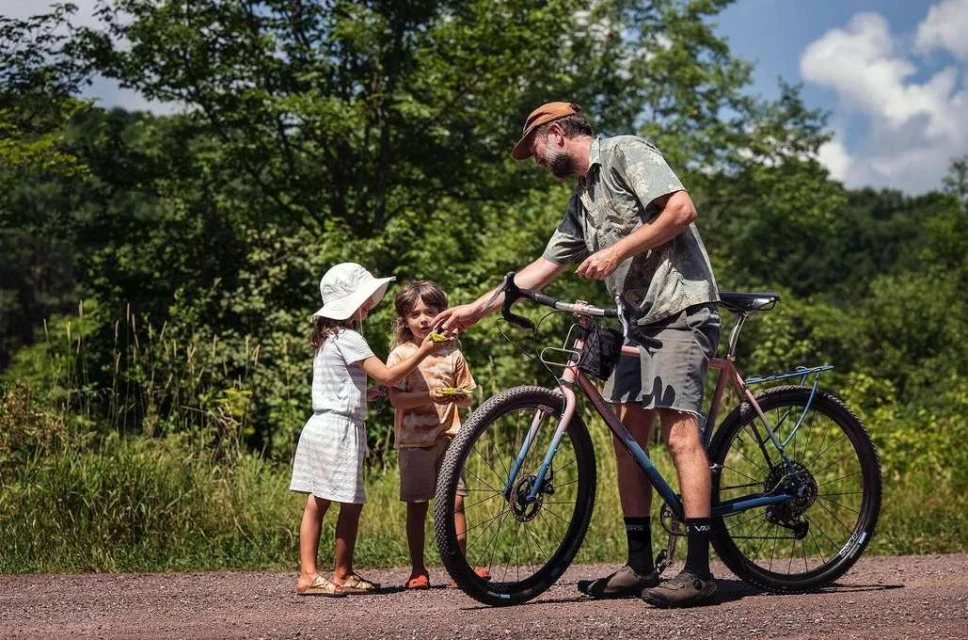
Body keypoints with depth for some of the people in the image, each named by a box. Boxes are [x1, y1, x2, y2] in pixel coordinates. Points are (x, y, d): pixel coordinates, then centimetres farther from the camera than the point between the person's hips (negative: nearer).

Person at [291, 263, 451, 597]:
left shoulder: (326, 337, 15)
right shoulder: (347, 338, -13)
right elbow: (388, 375, -18)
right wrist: (423, 350, -13)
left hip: (320, 427, 10)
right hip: (340, 428, -10)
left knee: (317, 503, 7)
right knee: (350, 504, -1)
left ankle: (308, 574, 8)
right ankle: (342, 576, 6)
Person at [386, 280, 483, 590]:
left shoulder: (452, 354, 9)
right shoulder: (400, 355, 0)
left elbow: (467, 398, 13)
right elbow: (396, 399, -10)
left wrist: (458, 396, -10)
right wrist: (430, 395, -22)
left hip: (448, 439, 2)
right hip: (414, 440, -2)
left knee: (455, 502, -4)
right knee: (416, 506, 3)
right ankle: (418, 570, 11)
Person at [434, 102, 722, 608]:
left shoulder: (625, 152, -5)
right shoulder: (581, 204, 21)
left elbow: (682, 208, -17)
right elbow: (543, 267, 24)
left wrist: (616, 251, -16)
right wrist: (476, 309, 22)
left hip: (682, 310, -10)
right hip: (642, 322, 10)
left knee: (679, 432, -15)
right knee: (628, 437, 7)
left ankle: (698, 571, -15)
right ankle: (640, 565, 14)